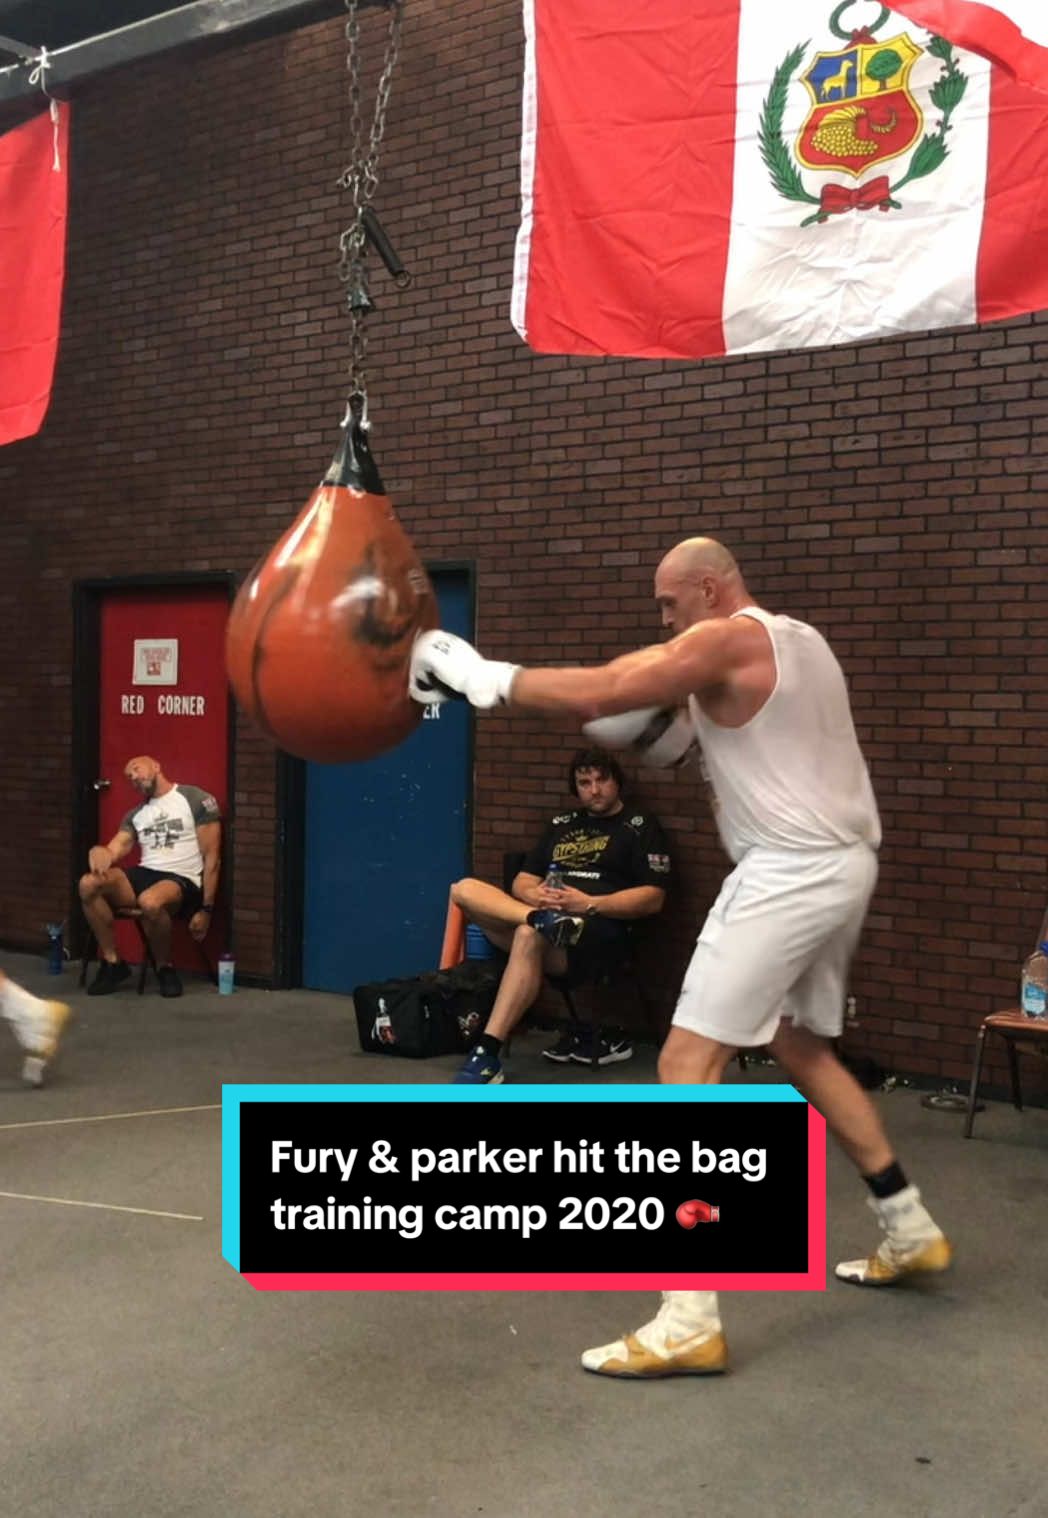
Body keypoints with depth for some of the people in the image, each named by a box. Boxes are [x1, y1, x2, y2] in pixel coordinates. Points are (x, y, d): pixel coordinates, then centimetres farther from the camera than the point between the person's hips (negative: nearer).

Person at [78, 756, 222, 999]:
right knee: (88, 884, -22)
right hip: (143, 874, 6)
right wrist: (98, 851, -18)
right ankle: (112, 963, -9)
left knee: (150, 902, -41)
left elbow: (212, 858, -2)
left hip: (182, 880, -6)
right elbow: (114, 851, 9)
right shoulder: (135, 815, 21)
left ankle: (165, 968, -12)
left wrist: (206, 909, -8)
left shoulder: (197, 800, 1)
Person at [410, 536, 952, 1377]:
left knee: (687, 1065, -10)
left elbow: (594, 694, -17)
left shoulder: (726, 641, -10)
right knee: (803, 1049, 26)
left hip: (789, 873, -10)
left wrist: (483, 675, -7)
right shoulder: (800, 640, 18)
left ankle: (690, 1320, -12)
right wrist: (689, 733, 13)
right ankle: (912, 1232, 35)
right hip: (841, 864, 10)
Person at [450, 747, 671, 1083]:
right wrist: (537, 896, -6)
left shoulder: (640, 826, 8)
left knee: (530, 936, -38)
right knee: (465, 890, -14)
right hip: (548, 914, 6)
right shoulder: (562, 824, 24)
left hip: (599, 932, -6)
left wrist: (589, 904, -15)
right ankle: (544, 919, -37)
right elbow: (521, 884, 20)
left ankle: (487, 1054, -40)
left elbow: (652, 899, -3)